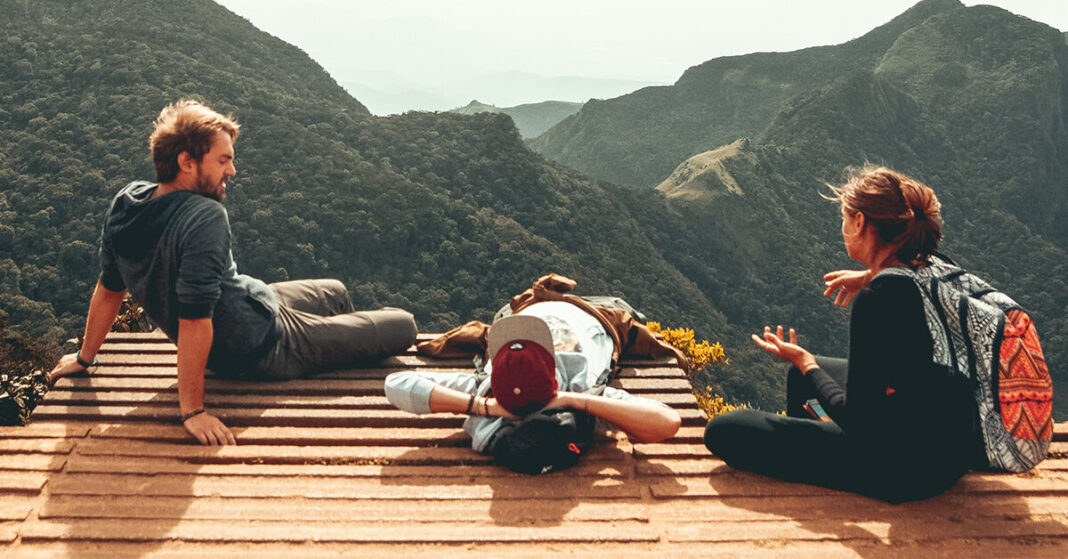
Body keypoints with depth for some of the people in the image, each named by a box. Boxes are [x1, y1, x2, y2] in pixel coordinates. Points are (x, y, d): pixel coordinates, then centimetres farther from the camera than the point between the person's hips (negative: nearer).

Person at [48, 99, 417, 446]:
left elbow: (109, 288, 2)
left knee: (335, 293, 32)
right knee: (403, 326, 5)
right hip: (263, 349, -9)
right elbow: (194, 319, -35)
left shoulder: (126, 202, -8)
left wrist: (85, 357, 15)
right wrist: (192, 410, -30)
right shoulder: (205, 218, -33)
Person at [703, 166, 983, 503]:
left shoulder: (877, 297, -26)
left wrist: (804, 362, -5)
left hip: (908, 468, -9)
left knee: (724, 431, -9)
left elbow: (858, 422, -20)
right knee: (802, 374, 32)